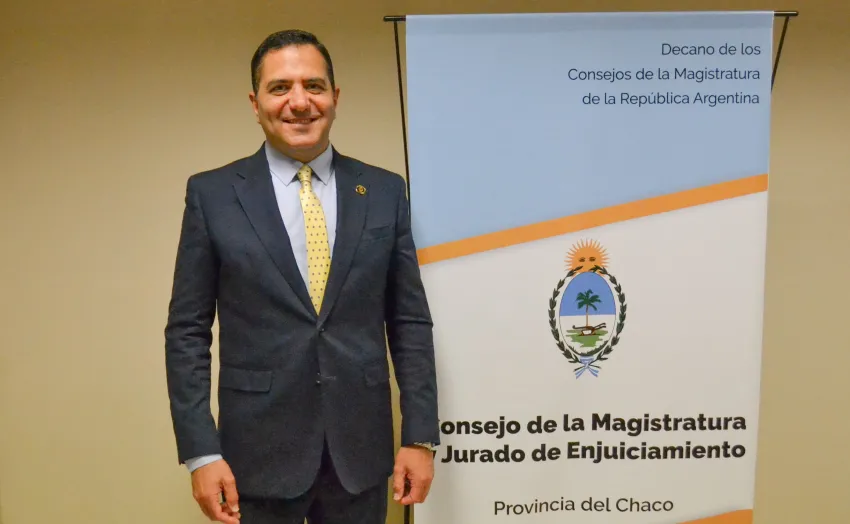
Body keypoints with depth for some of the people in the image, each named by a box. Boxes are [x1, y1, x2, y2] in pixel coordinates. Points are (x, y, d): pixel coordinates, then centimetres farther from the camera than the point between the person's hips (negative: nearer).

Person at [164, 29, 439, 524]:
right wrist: (201, 451, -7)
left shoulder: (385, 191, 2)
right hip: (259, 450, -1)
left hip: (361, 449, 2)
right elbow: (188, 332, -1)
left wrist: (420, 437, 0)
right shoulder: (212, 194, -2)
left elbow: (410, 322, 4)